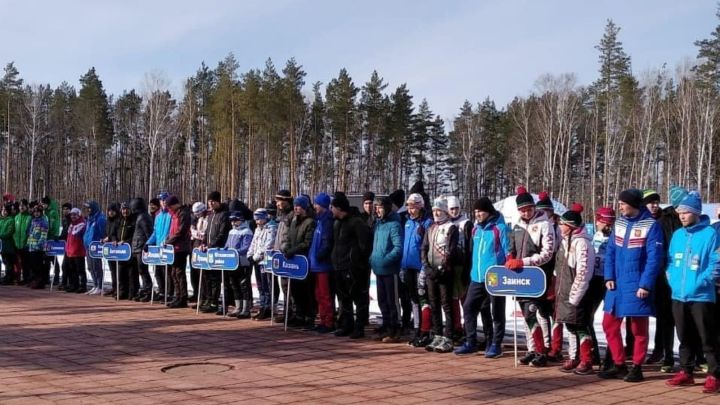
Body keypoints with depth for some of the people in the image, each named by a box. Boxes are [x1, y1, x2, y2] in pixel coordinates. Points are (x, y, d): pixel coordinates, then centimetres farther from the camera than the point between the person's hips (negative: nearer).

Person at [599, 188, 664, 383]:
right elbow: (610, 251, 10)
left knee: (639, 328, 3)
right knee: (609, 324, 7)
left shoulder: (651, 225, -8)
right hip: (617, 284, 6)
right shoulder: (619, 223, 10)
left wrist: (646, 285, -17)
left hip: (637, 286, -6)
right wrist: (609, 277, -2)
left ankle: (637, 367, 14)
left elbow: (654, 258, -13)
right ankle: (619, 365, 19)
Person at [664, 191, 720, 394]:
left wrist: (701, 282, -17)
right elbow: (670, 261, 18)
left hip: (701, 296, -6)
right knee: (685, 338, 15)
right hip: (678, 295, 6)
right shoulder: (677, 235, 11)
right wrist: (672, 279, 3)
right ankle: (686, 372, 24)